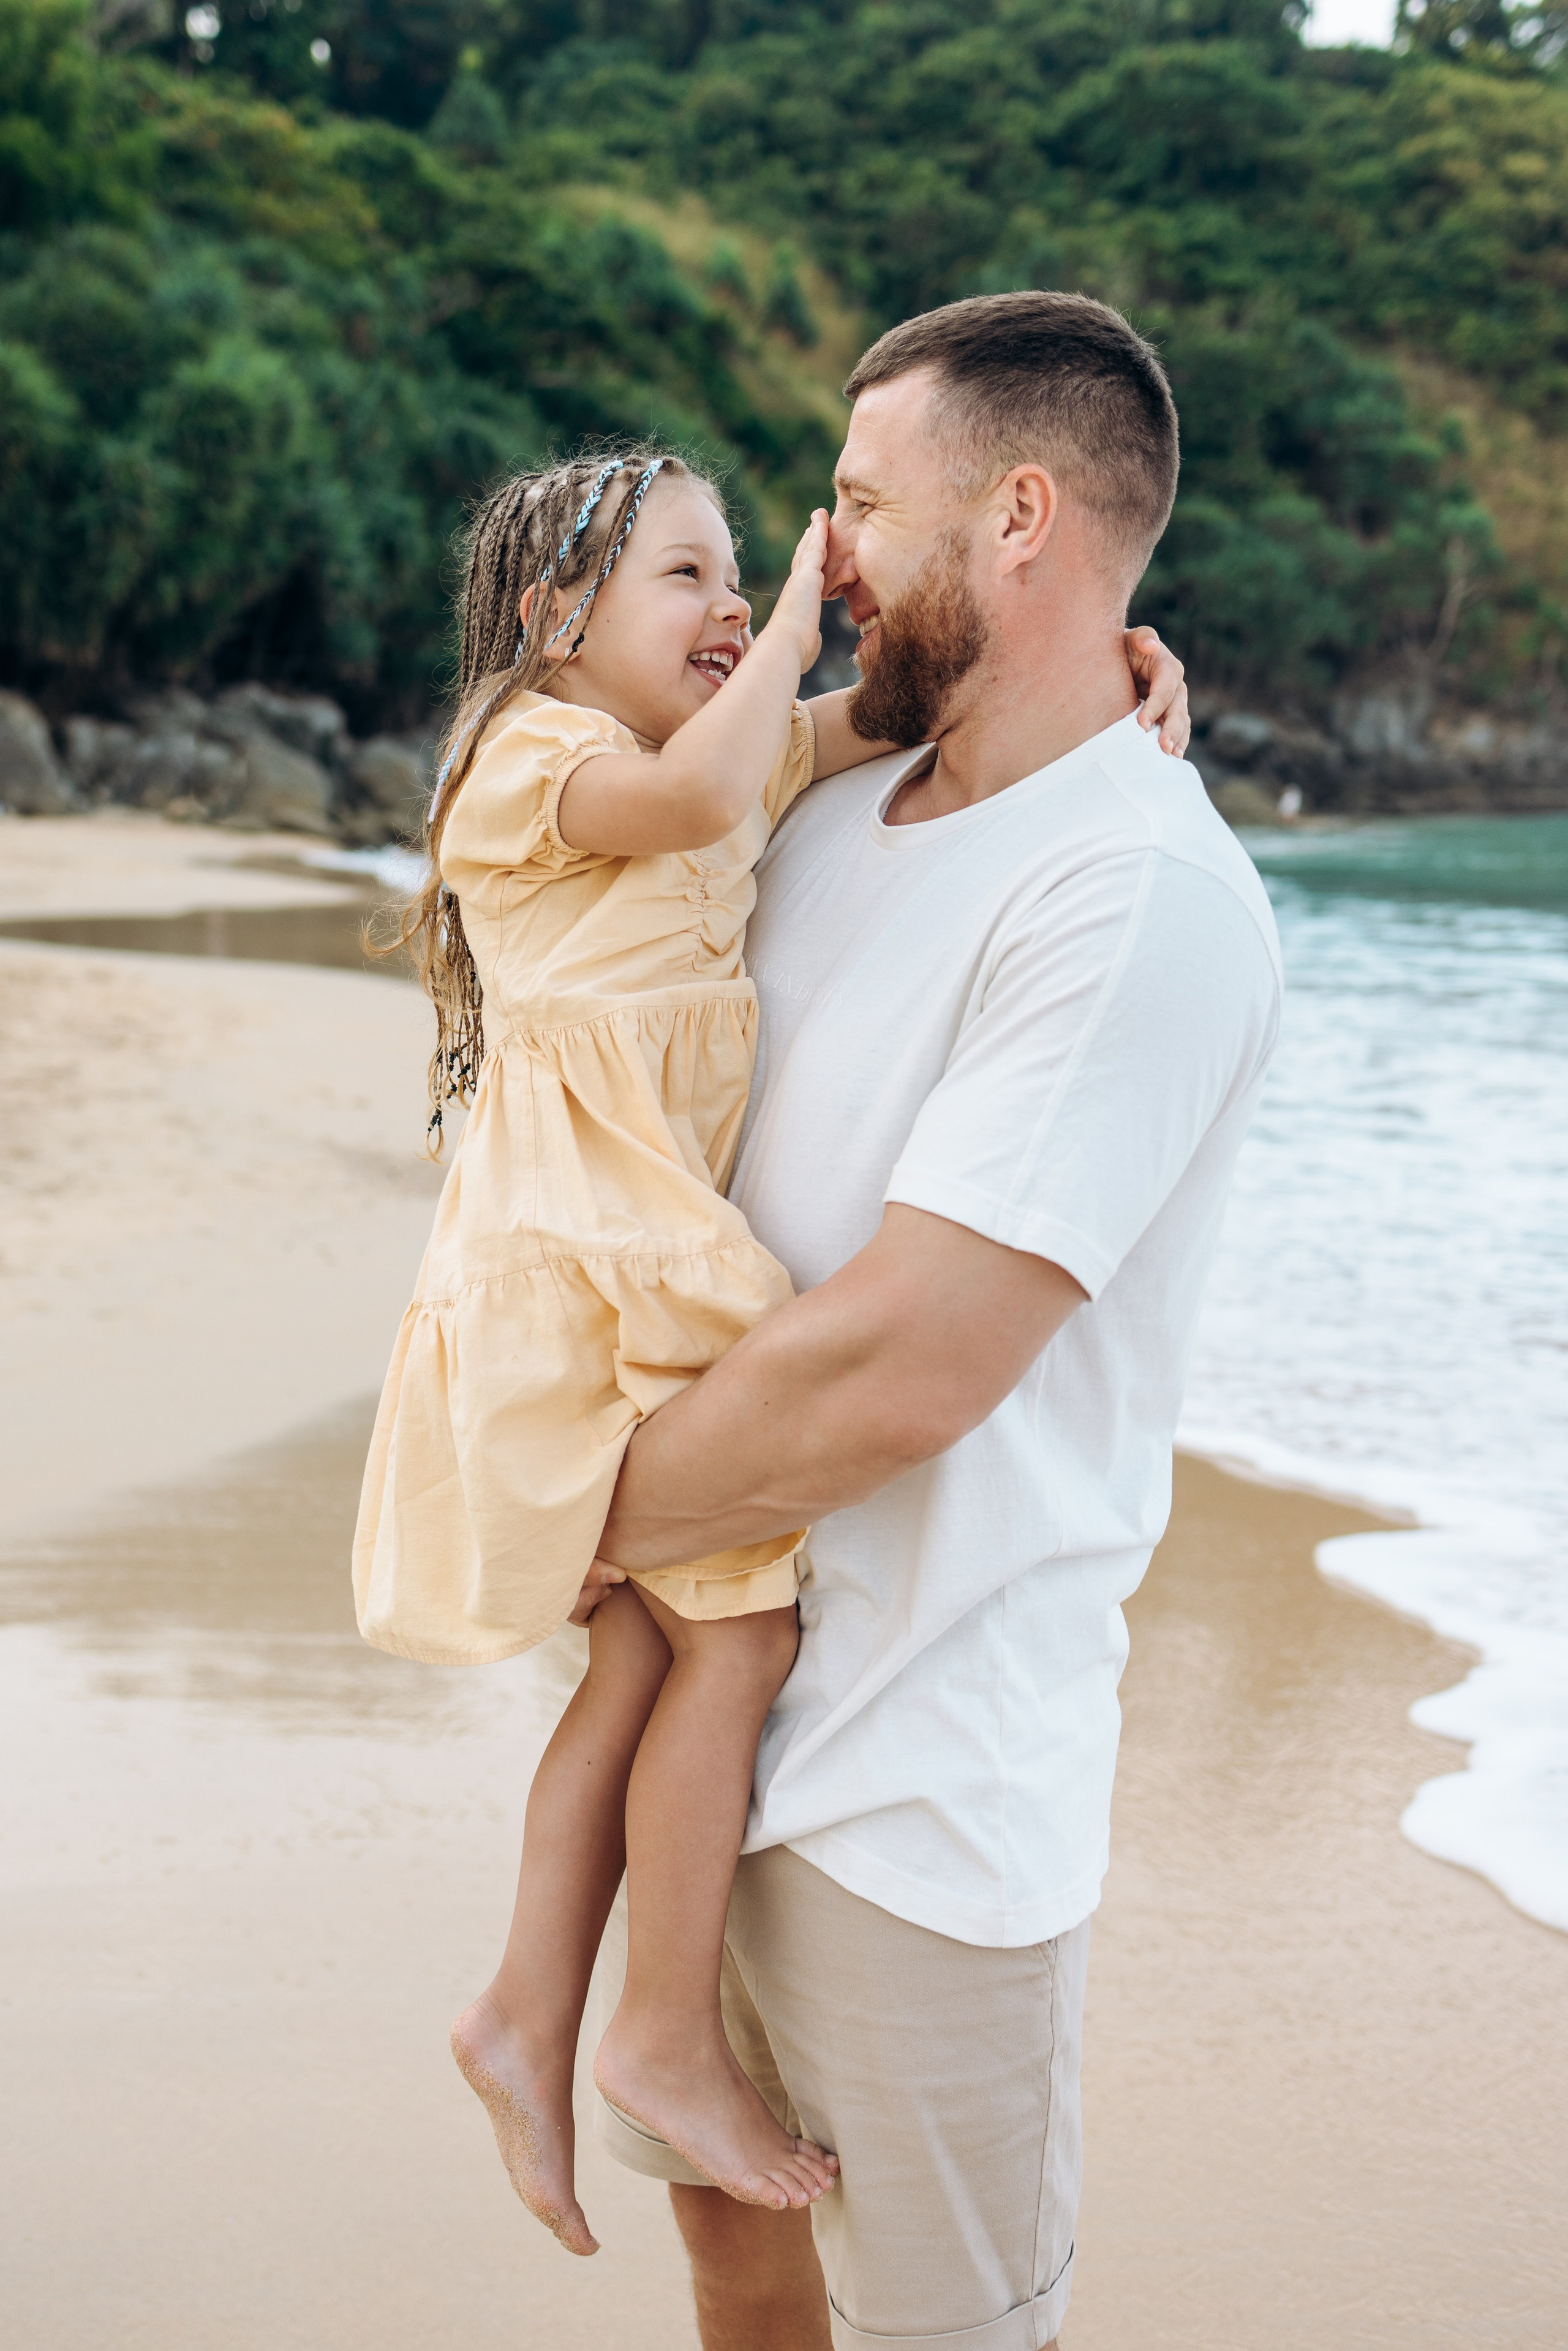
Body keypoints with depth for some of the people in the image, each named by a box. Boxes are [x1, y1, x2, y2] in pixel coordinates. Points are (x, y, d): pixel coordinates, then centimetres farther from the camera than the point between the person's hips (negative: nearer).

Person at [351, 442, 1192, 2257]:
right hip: (578, 1269, -9)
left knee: (647, 1655, 8)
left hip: (656, 1264, 9)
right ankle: (668, 2040, 5)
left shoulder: (741, 750, 18)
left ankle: (529, 2018, 18)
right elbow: (690, 796, -30)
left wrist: (1102, 651, 3)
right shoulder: (540, 758, -8)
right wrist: (790, 627, -15)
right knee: (737, 1632, -8)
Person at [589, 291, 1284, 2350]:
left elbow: (892, 1378, -26)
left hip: (923, 1768, -8)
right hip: (717, 1679, 8)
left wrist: (591, 1522, -12)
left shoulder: (1144, 898, -21)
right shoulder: (837, 816, 8)